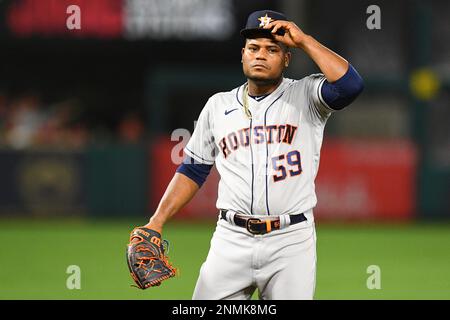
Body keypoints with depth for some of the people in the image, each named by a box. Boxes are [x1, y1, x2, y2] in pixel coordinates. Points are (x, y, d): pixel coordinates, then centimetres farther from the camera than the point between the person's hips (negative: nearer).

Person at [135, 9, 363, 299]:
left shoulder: (305, 96, 2)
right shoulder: (218, 105, 12)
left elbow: (350, 85, -19)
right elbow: (193, 170, 17)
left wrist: (304, 40, -12)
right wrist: (157, 222, 7)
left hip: (291, 242, -2)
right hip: (231, 240, 2)